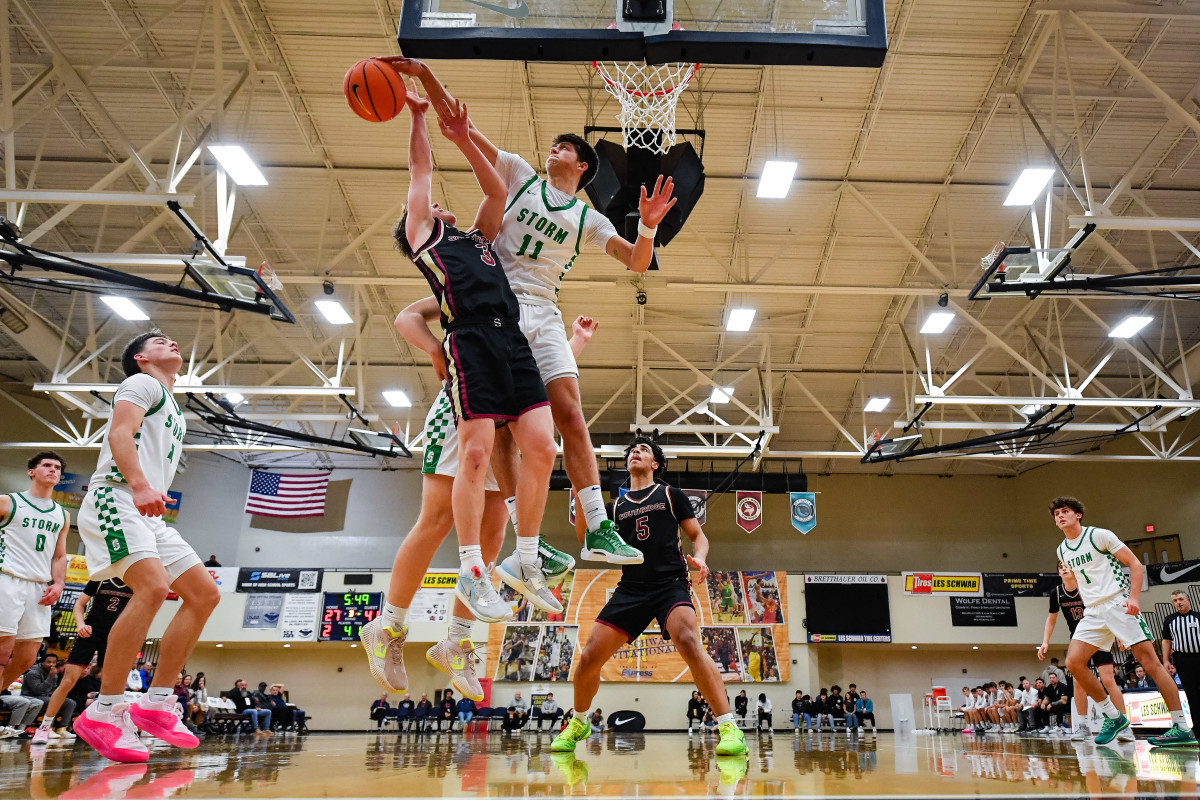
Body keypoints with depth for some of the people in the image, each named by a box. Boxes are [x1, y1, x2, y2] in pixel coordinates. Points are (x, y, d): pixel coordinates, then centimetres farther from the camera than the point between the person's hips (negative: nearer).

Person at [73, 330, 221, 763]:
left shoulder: (172, 407, 30)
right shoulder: (142, 383, 3)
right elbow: (120, 435, -14)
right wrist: (140, 486, -30)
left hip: (149, 514, 10)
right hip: (115, 499, -10)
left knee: (204, 593, 0)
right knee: (152, 587, -29)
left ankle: (156, 703, 0)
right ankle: (104, 713, -22)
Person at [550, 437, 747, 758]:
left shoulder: (671, 495, 10)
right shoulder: (617, 506, 18)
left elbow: (697, 535, 10)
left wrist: (699, 558, -13)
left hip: (671, 584, -3)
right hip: (630, 589, 4)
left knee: (689, 642, -31)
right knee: (589, 658, -1)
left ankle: (728, 727, -26)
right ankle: (578, 723, 26)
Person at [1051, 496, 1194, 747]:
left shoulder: (1098, 535, -5)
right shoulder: (1062, 551, 13)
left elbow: (1136, 564, -7)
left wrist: (1134, 597, -19)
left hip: (1118, 602, -6)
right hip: (1093, 612, 6)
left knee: (1149, 661, -9)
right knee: (1073, 662, -7)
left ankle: (1182, 728, -3)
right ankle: (1113, 717, 5)